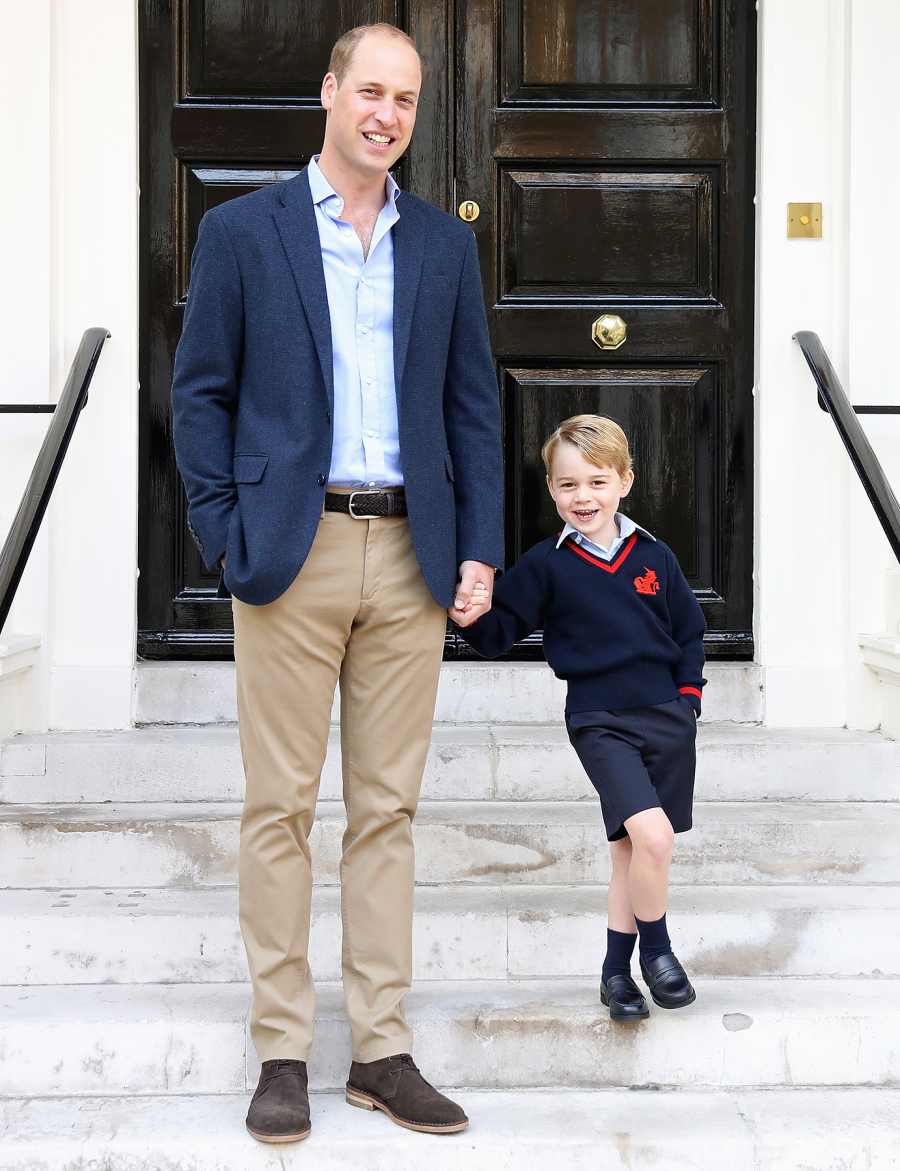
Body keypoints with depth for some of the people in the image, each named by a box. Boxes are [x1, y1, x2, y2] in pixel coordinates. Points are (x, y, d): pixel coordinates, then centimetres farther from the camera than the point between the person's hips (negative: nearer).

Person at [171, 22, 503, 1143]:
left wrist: (479, 546, 3)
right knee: (280, 808, 1)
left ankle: (381, 1049, 15)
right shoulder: (242, 230, 4)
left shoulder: (445, 244, 12)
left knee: (387, 809, 7)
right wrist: (224, 538, -6)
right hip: (292, 551, -3)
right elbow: (199, 392, 3)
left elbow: (473, 404, 13)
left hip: (412, 559, 3)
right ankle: (281, 1054, 10)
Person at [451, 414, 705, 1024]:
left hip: (667, 716, 3)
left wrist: (688, 693, 5)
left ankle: (618, 967, 22)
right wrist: (476, 618, -20)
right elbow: (502, 630, 0)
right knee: (650, 834, -20)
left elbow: (690, 631, 15)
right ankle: (657, 946, 3)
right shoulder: (546, 564, -1)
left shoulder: (654, 557, 5)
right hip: (600, 721, -3)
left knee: (632, 847, 9)